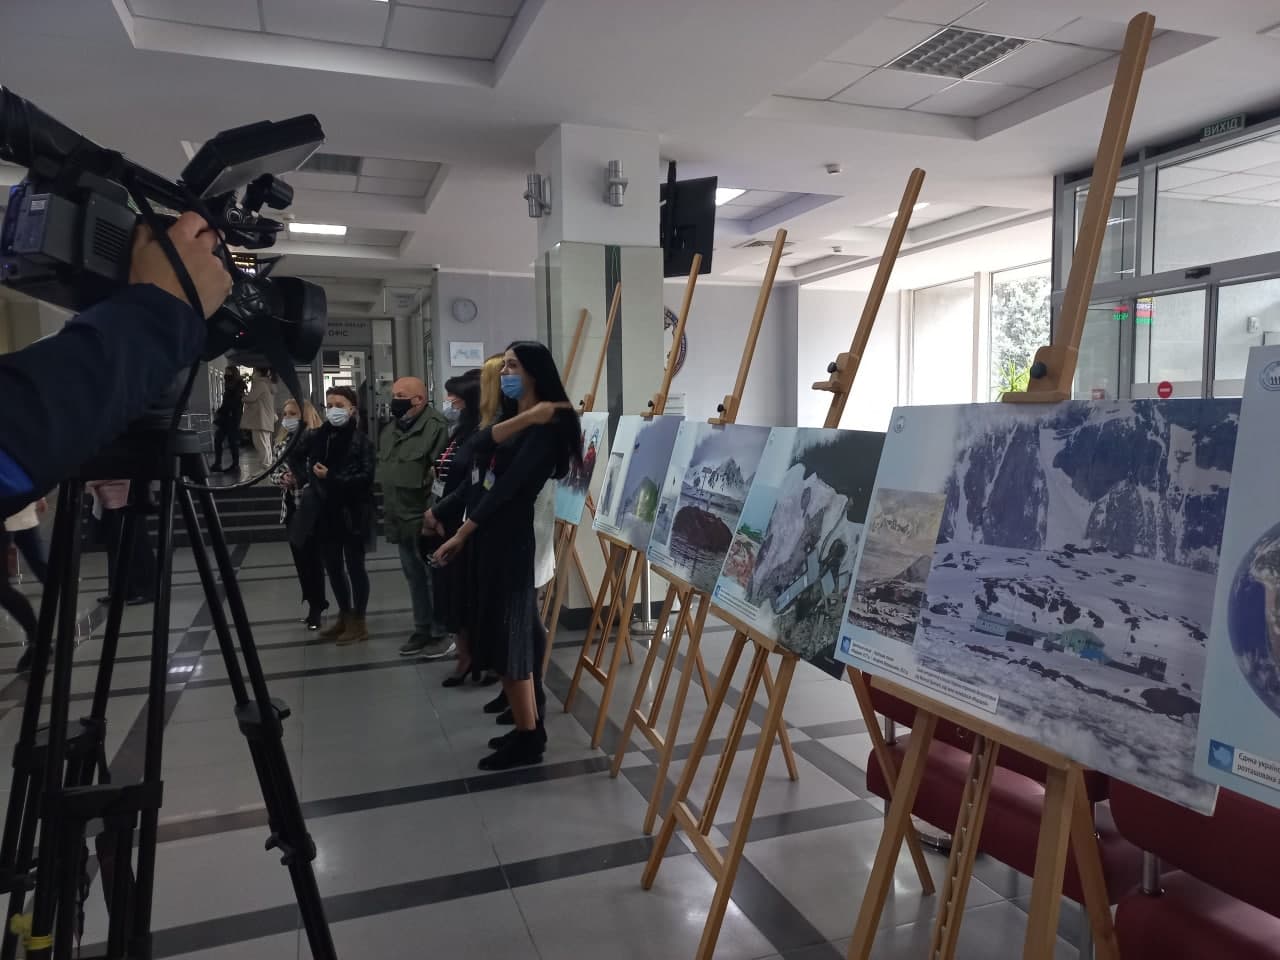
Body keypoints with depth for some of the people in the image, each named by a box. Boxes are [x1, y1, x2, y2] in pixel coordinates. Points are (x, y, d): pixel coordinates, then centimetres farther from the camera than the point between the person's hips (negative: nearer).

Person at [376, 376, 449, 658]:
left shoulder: (436, 426, -16)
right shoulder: (390, 429, 13)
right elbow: (383, 466, 22)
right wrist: (389, 510, 17)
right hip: (401, 518, 9)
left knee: (434, 576, 2)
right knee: (414, 576, 17)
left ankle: (442, 633, 13)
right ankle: (422, 629, 29)